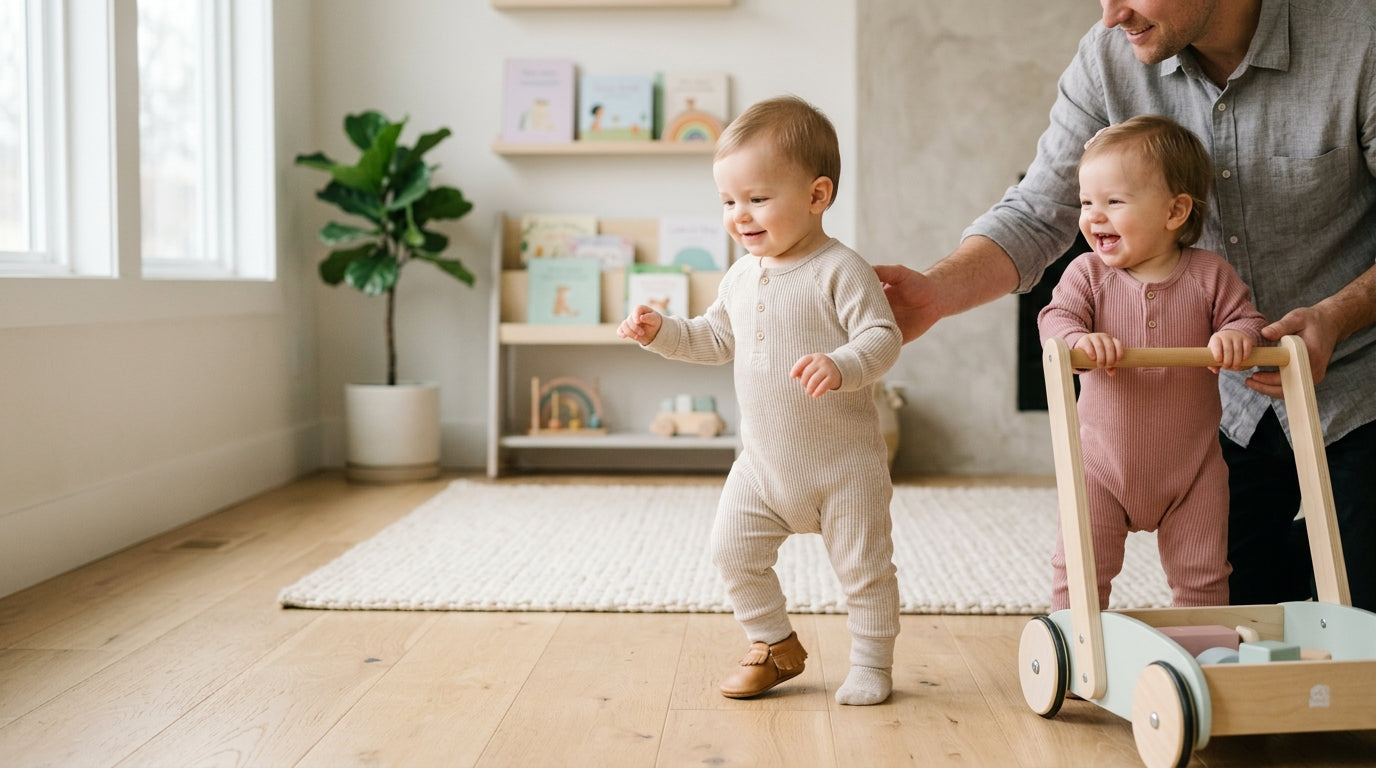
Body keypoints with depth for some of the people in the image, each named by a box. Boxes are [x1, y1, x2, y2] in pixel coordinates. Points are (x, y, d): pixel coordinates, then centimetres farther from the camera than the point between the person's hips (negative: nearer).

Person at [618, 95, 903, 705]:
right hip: (763, 461, 6)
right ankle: (774, 646, 26)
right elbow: (715, 339, 20)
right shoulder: (741, 277, 6)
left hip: (843, 461, -6)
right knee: (733, 552, 6)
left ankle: (871, 664, 24)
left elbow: (883, 337, -22)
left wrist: (840, 366, -41)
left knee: (864, 567, 4)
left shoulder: (840, 271, -16)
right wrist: (661, 331, 6)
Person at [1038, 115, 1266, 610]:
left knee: (1201, 579, 10)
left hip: (1191, 467, 0)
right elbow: (1056, 316, -15)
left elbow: (1248, 319, -1)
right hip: (1103, 463, 0)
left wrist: (1237, 336, -25)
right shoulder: (1088, 274, -4)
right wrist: (1078, 339, -38)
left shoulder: (1209, 275, -4)